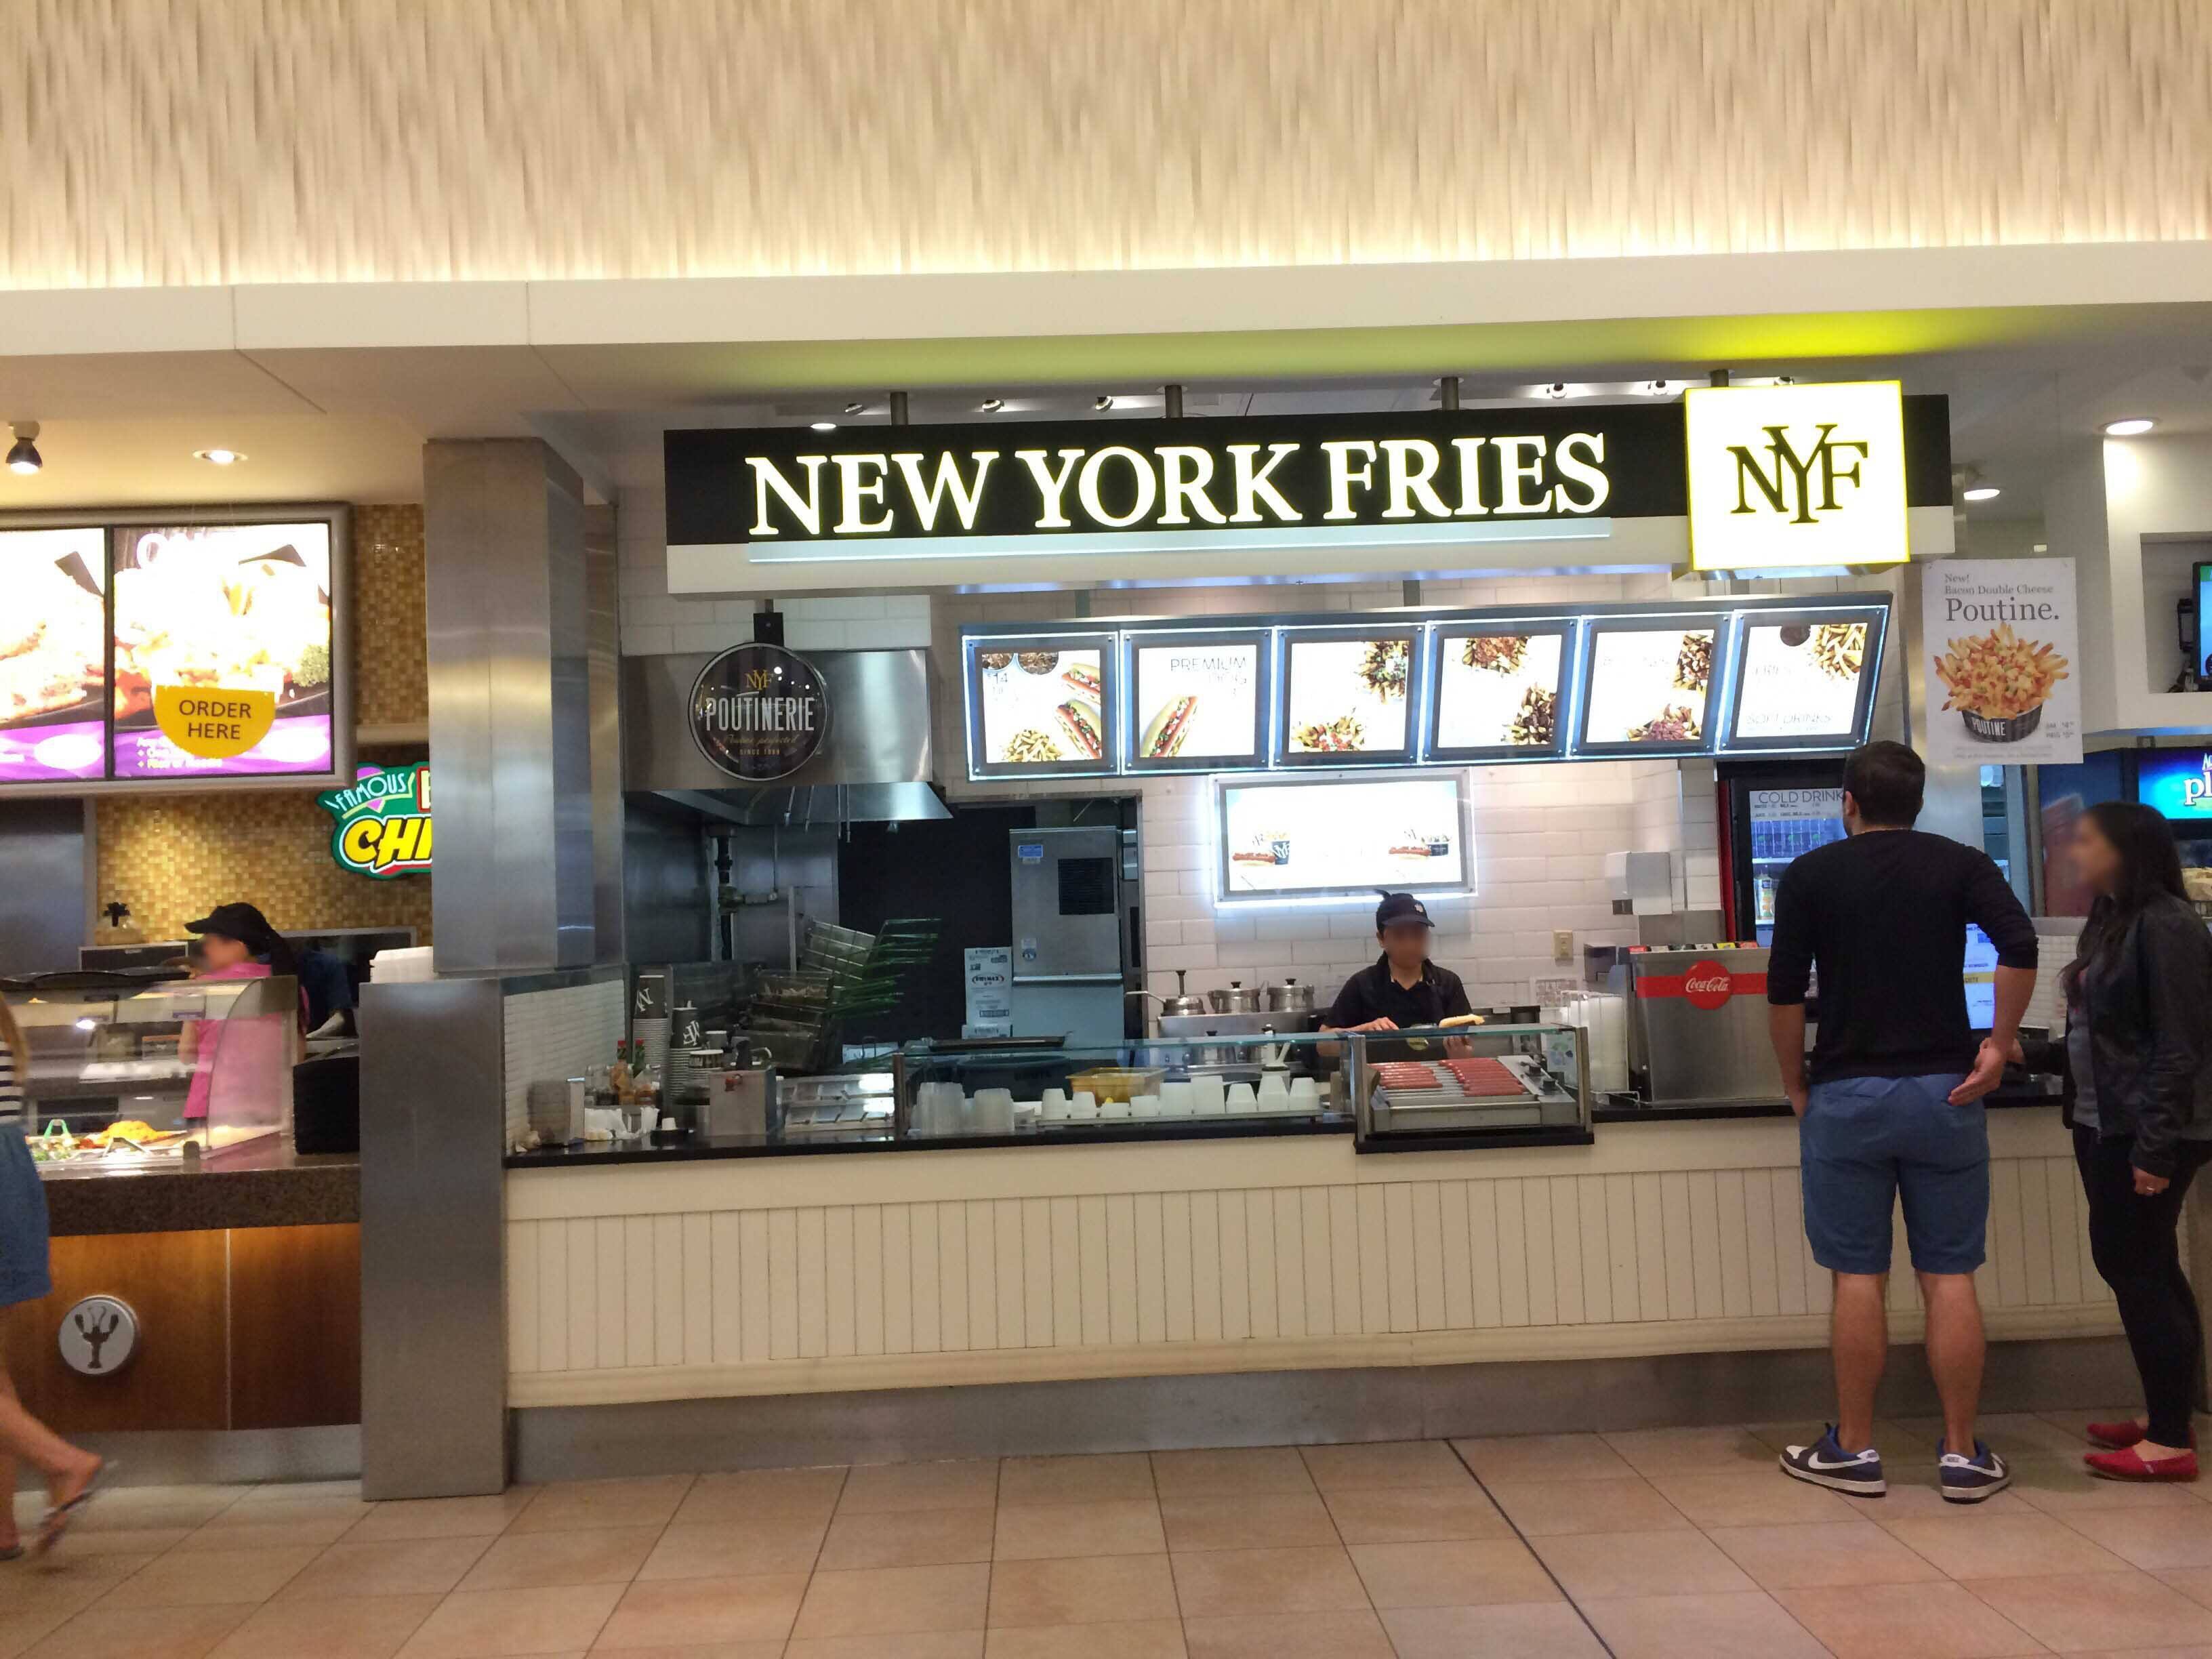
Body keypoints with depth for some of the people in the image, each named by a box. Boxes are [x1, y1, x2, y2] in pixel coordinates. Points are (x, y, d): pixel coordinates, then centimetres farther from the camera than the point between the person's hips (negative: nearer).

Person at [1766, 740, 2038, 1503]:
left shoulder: (1810, 875, 1)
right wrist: (1998, 1044, -3)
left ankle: (1853, 1450, 14)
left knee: (1858, 1277, 5)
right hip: (1944, 1092, 1)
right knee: (1950, 1277, 8)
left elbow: (1784, 992, -4)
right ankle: (1962, 1455, 13)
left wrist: (1795, 1087, 6)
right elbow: (2020, 945, -12)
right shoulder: (1961, 864, 5)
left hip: (1846, 1095, -1)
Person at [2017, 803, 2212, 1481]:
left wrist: (2155, 1145, -22)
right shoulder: (2110, 923, 13)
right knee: (2139, 1269, 14)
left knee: (2138, 1270, -4)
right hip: (2103, 1125, 9)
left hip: (2146, 1133, -9)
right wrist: (2034, 1054, 16)